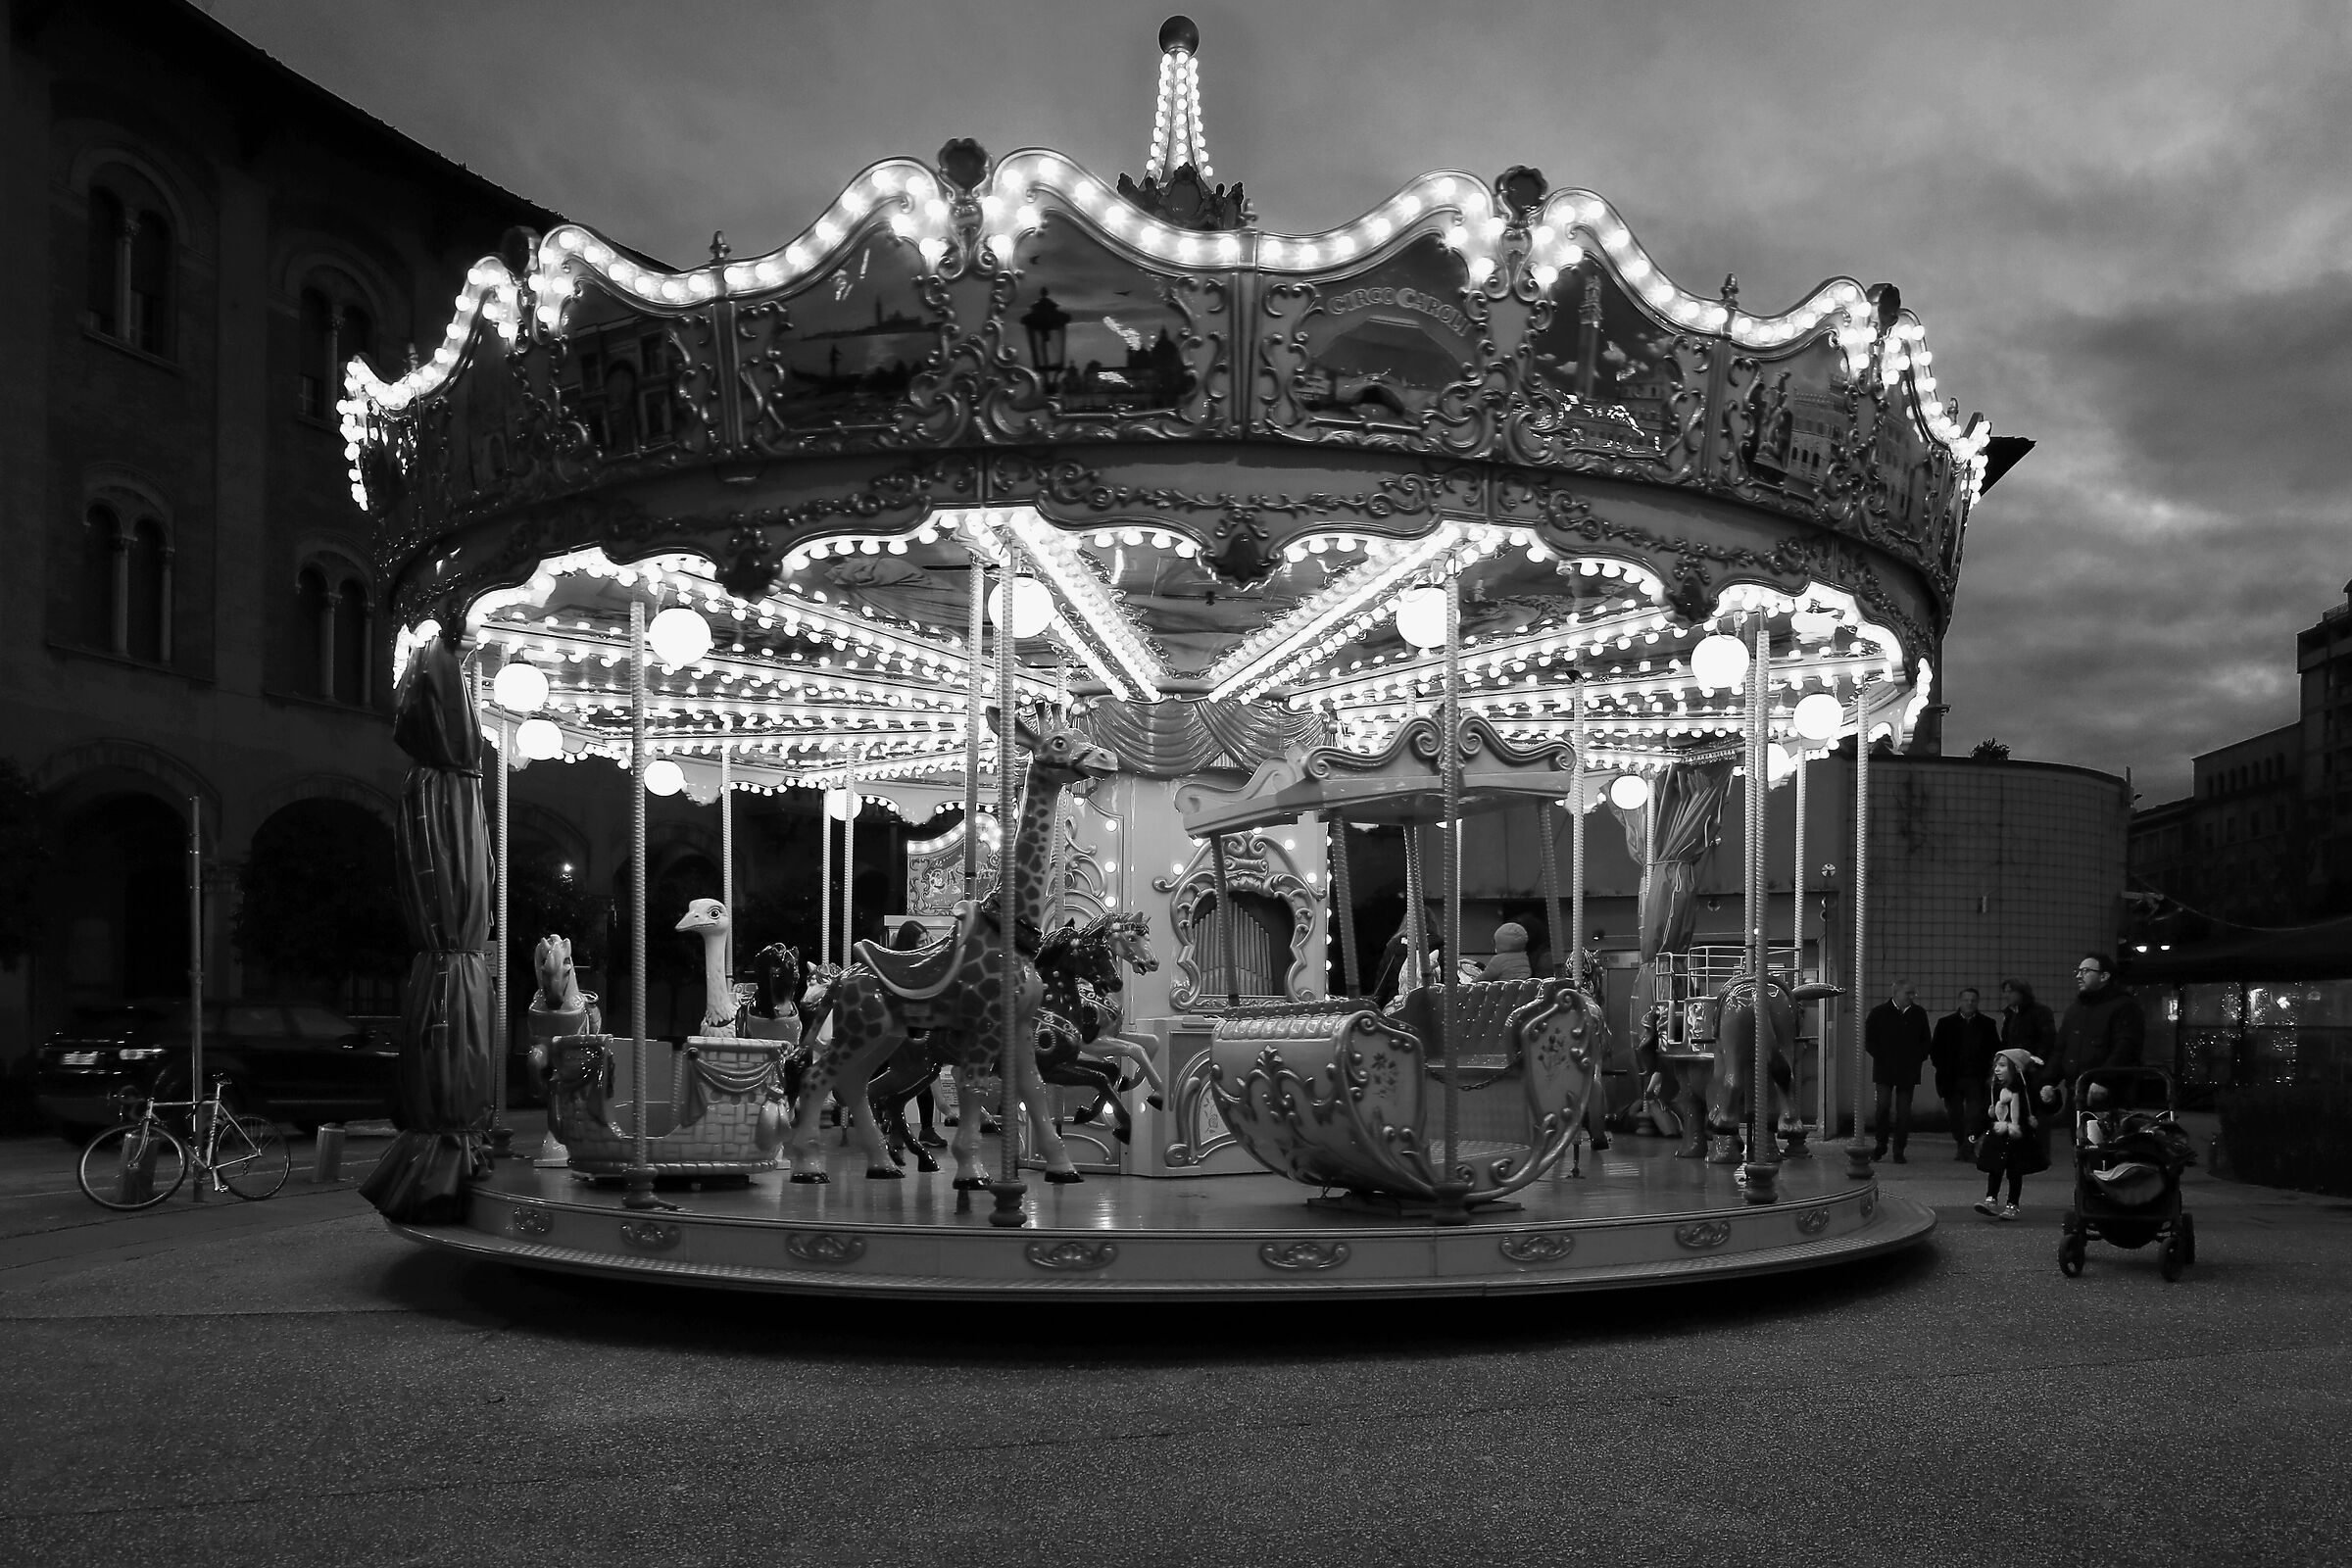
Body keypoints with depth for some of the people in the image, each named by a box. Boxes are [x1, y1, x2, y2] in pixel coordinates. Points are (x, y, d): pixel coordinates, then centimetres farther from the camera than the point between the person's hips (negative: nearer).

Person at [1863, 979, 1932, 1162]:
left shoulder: (1919, 1014, 9)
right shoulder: (1878, 1013, 1)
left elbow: (1926, 1041, 16)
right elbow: (1869, 1040, 3)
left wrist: (1918, 1057, 1)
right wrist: (1881, 1057, -6)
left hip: (1908, 1070, 2)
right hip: (1884, 1070, -2)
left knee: (1904, 1111, 1)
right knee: (1883, 1106, -10)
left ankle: (1899, 1151, 7)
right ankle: (1881, 1145, 7)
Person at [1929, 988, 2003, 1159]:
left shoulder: (1987, 1024, 6)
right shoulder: (1946, 1023, 5)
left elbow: (1996, 1050, 7)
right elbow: (1935, 1050, 7)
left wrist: (1989, 1073, -3)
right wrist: (1943, 1070, -1)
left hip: (1976, 1078, -1)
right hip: (1952, 1079, 1)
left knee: (1975, 1113, -11)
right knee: (1955, 1115, 6)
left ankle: (1968, 1148, -11)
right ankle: (1961, 1147, 16)